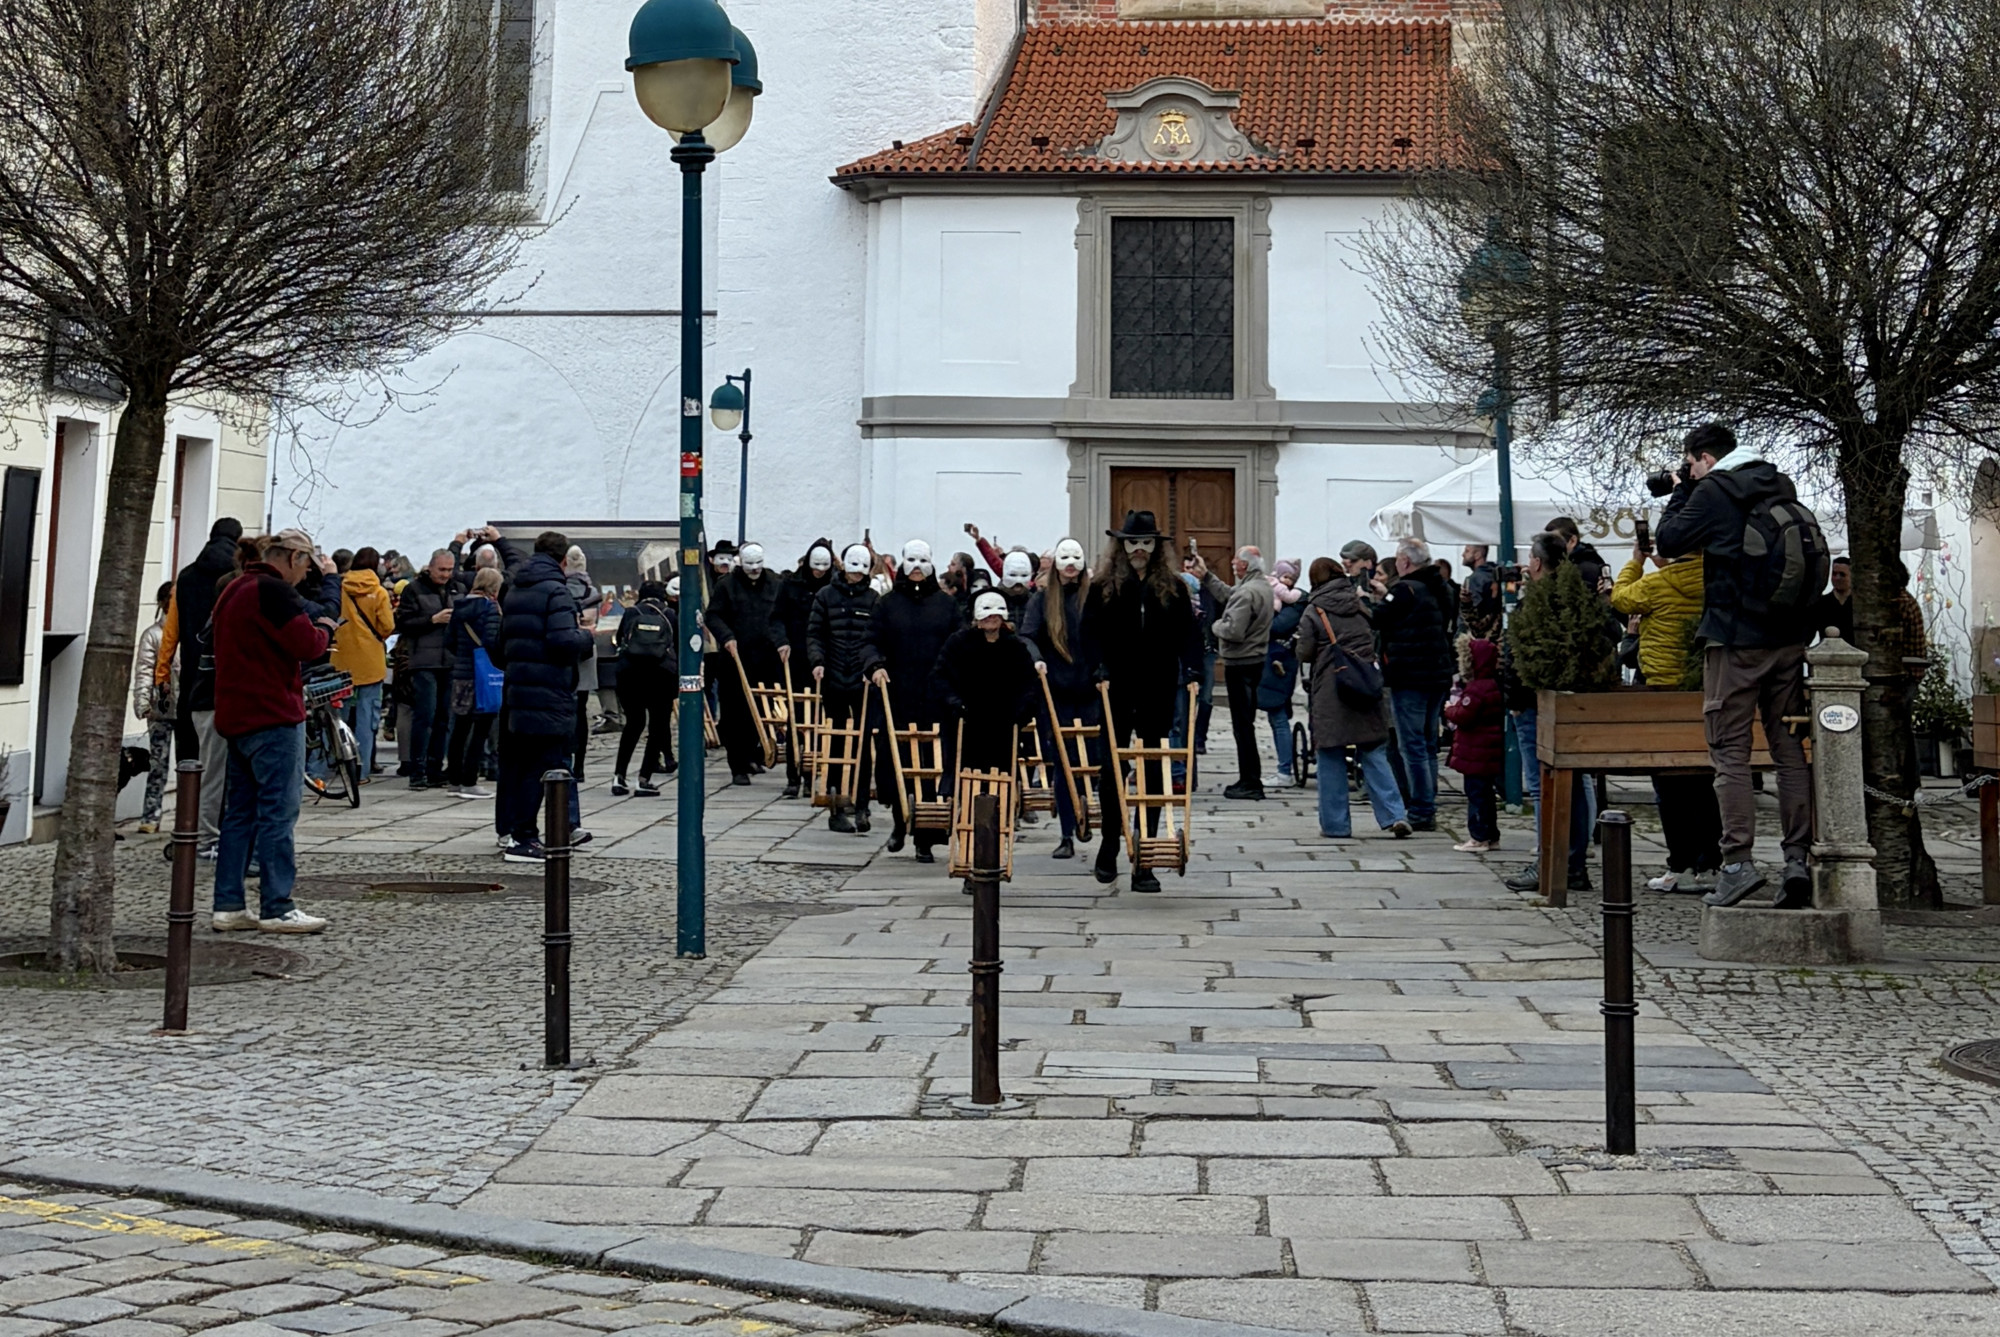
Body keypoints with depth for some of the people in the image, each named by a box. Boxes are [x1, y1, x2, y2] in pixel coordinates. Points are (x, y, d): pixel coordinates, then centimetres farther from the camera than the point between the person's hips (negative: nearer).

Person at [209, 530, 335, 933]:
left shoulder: (233, 590, 17)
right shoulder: (274, 590, -14)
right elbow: (307, 645, -20)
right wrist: (325, 628, 0)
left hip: (235, 717, 9)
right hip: (273, 717, -9)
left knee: (239, 813, 11)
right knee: (278, 812, -5)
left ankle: (228, 907, 12)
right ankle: (277, 909, -4)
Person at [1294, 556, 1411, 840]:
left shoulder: (1314, 612, -4)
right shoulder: (1361, 606, 9)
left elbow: (1304, 653, -4)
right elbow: (1376, 642, 13)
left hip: (1329, 692, -4)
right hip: (1367, 687, 4)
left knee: (1331, 759, 4)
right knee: (1374, 755, 6)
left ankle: (1336, 824, 6)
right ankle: (1394, 815, -6)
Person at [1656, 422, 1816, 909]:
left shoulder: (1713, 490, -7)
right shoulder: (1781, 487, 13)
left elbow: (1669, 541, -2)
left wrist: (1680, 492, 10)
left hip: (1735, 637, -6)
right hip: (1789, 637, 6)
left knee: (1730, 749, -3)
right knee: (1789, 747, 7)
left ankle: (1739, 860, -9)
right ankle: (1799, 856, 3)